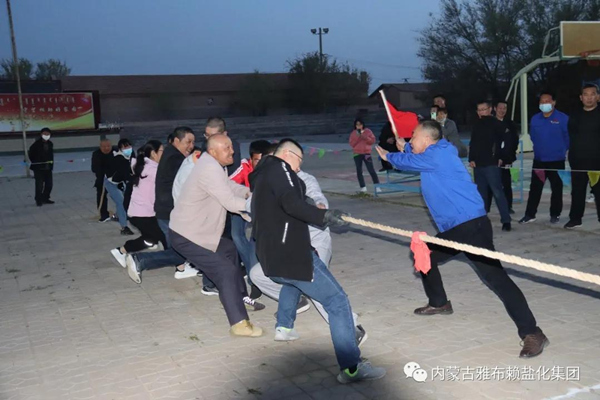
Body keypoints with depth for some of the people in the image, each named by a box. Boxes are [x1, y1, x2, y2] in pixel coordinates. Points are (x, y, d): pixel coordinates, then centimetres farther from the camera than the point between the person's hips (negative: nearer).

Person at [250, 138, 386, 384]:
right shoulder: (280, 168, -7)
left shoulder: (263, 175, 21)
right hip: (291, 253, -10)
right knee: (337, 301, -11)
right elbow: (292, 204, -23)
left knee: (293, 278, 43)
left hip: (270, 255, 10)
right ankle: (350, 367, -14)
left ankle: (283, 327, 47)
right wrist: (324, 216, -19)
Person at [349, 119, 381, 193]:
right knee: (359, 171, 3)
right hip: (357, 154, 2)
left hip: (366, 153, -2)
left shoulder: (367, 131, 3)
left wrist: (364, 136, -15)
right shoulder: (353, 133, 7)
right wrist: (357, 136, -12)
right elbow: (352, 144, 0)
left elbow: (372, 140, -3)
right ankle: (363, 188, 11)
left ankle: (377, 186, -4)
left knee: (371, 170, -8)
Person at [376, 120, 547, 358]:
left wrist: (387, 156, 17)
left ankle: (532, 333, -16)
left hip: (472, 225, -10)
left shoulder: (438, 154, -13)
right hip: (453, 229, 10)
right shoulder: (431, 157, 16)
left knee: (494, 276, -17)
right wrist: (404, 148, 24)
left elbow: (407, 162, 0)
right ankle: (439, 303, 39)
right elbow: (412, 158, 39)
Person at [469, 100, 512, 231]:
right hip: (477, 164, 7)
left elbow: (503, 141, -8)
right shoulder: (476, 125, 16)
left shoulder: (495, 124, -2)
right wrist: (471, 159, 9)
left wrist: (500, 157, -13)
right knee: (481, 193, 11)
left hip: (491, 164, -7)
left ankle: (506, 220, -9)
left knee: (497, 192, -11)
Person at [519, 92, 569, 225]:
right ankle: (530, 214, 9)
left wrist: (562, 150, 3)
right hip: (538, 160, 3)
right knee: (534, 188, 4)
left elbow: (568, 138, -4)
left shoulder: (563, 118, -10)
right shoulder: (535, 119, 3)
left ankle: (555, 214, 18)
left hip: (557, 161, -3)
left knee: (557, 189, 8)